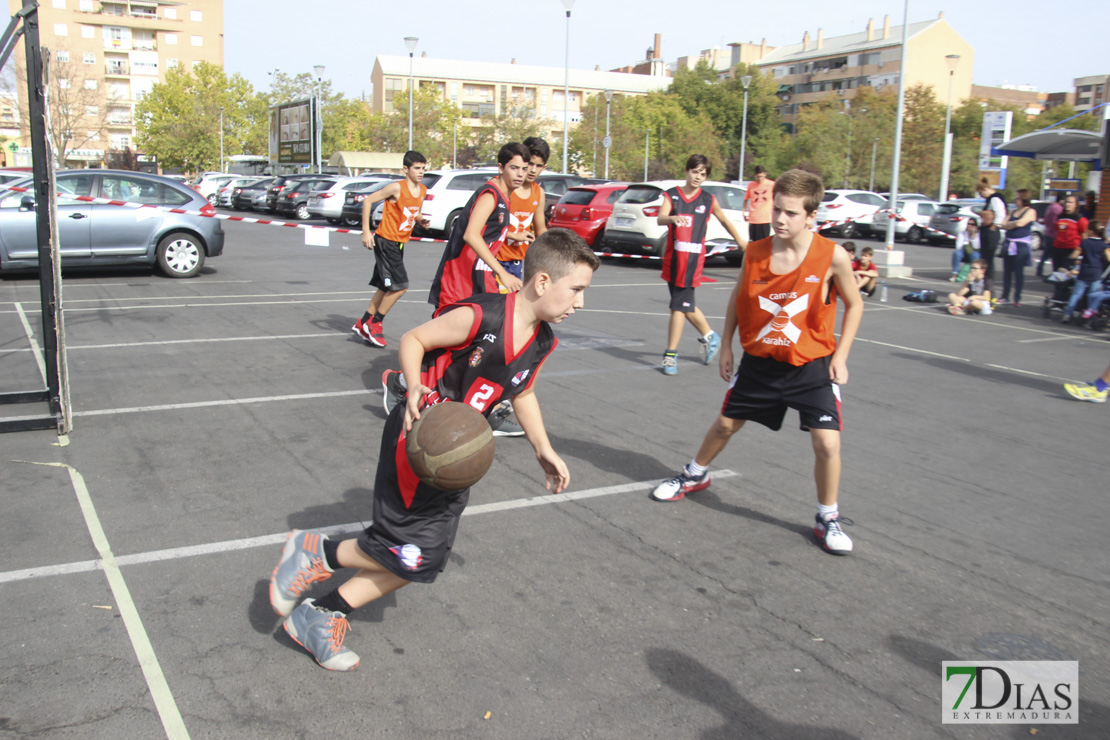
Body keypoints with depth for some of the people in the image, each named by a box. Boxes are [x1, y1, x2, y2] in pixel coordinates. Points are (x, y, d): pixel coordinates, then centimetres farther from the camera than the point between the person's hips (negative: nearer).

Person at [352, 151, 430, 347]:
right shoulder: (397, 187, -17)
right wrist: (366, 231, -17)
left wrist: (421, 220, -3)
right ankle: (374, 323, 2)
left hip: (399, 244, 8)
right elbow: (368, 201, -13)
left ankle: (363, 324, 26)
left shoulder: (423, 191, 5)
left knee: (386, 288, 14)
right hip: (385, 241, -8)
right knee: (400, 285, -13)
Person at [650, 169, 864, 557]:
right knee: (725, 423, 16)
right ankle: (694, 475, 44)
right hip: (759, 360, 3)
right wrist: (726, 345, 6)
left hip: (812, 364, -3)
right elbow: (738, 298, 7)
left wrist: (840, 355, -7)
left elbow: (854, 305, -2)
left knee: (827, 442, -12)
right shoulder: (755, 252, -9)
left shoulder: (832, 256, -17)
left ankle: (828, 519, 11)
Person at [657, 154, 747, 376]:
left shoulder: (709, 200, 4)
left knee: (679, 306, -7)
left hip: (694, 257, -2)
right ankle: (709, 336, 37)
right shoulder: (671, 195, 2)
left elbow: (724, 220, 20)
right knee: (685, 304, 14)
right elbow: (660, 219, -15)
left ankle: (671, 355, -2)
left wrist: (741, 242, 27)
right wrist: (672, 218, -38)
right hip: (673, 255, 2)